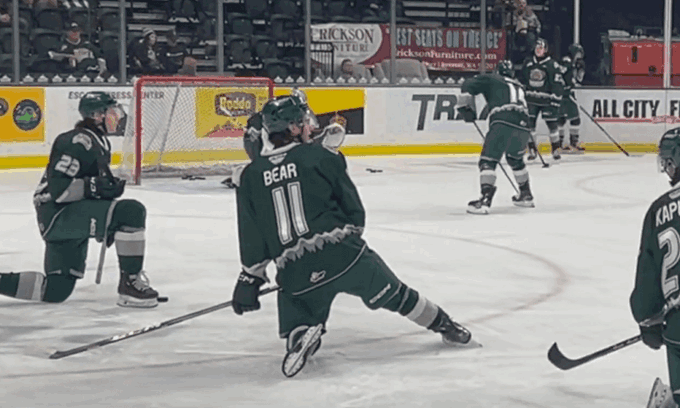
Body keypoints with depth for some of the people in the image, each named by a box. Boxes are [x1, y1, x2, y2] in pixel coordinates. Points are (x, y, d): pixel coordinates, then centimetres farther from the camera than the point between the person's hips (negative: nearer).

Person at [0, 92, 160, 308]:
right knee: (132, 211, -23)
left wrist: (108, 226, 20)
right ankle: (130, 284, -17)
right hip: (58, 215, -10)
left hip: (71, 218, 10)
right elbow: (58, 189, -23)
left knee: (57, 290, 11)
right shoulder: (78, 142, -16)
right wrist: (96, 187, -27)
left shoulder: (99, 142, 16)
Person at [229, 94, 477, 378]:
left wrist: (250, 279, 19)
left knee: (296, 323, 21)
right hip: (343, 254, -1)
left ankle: (300, 335, -11)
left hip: (294, 274, 1)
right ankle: (445, 326, 32)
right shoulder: (321, 156, 2)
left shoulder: (250, 176, 8)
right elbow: (353, 208, 6)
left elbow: (251, 237, 9)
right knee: (394, 295, 19)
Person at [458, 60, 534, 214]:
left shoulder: (491, 79, 19)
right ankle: (526, 195, 37)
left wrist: (466, 107, 13)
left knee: (488, 160, -6)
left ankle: (485, 199, -22)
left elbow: (468, 86, 7)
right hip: (523, 126, 6)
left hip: (503, 123, -6)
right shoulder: (519, 87, 36)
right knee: (516, 159, 29)